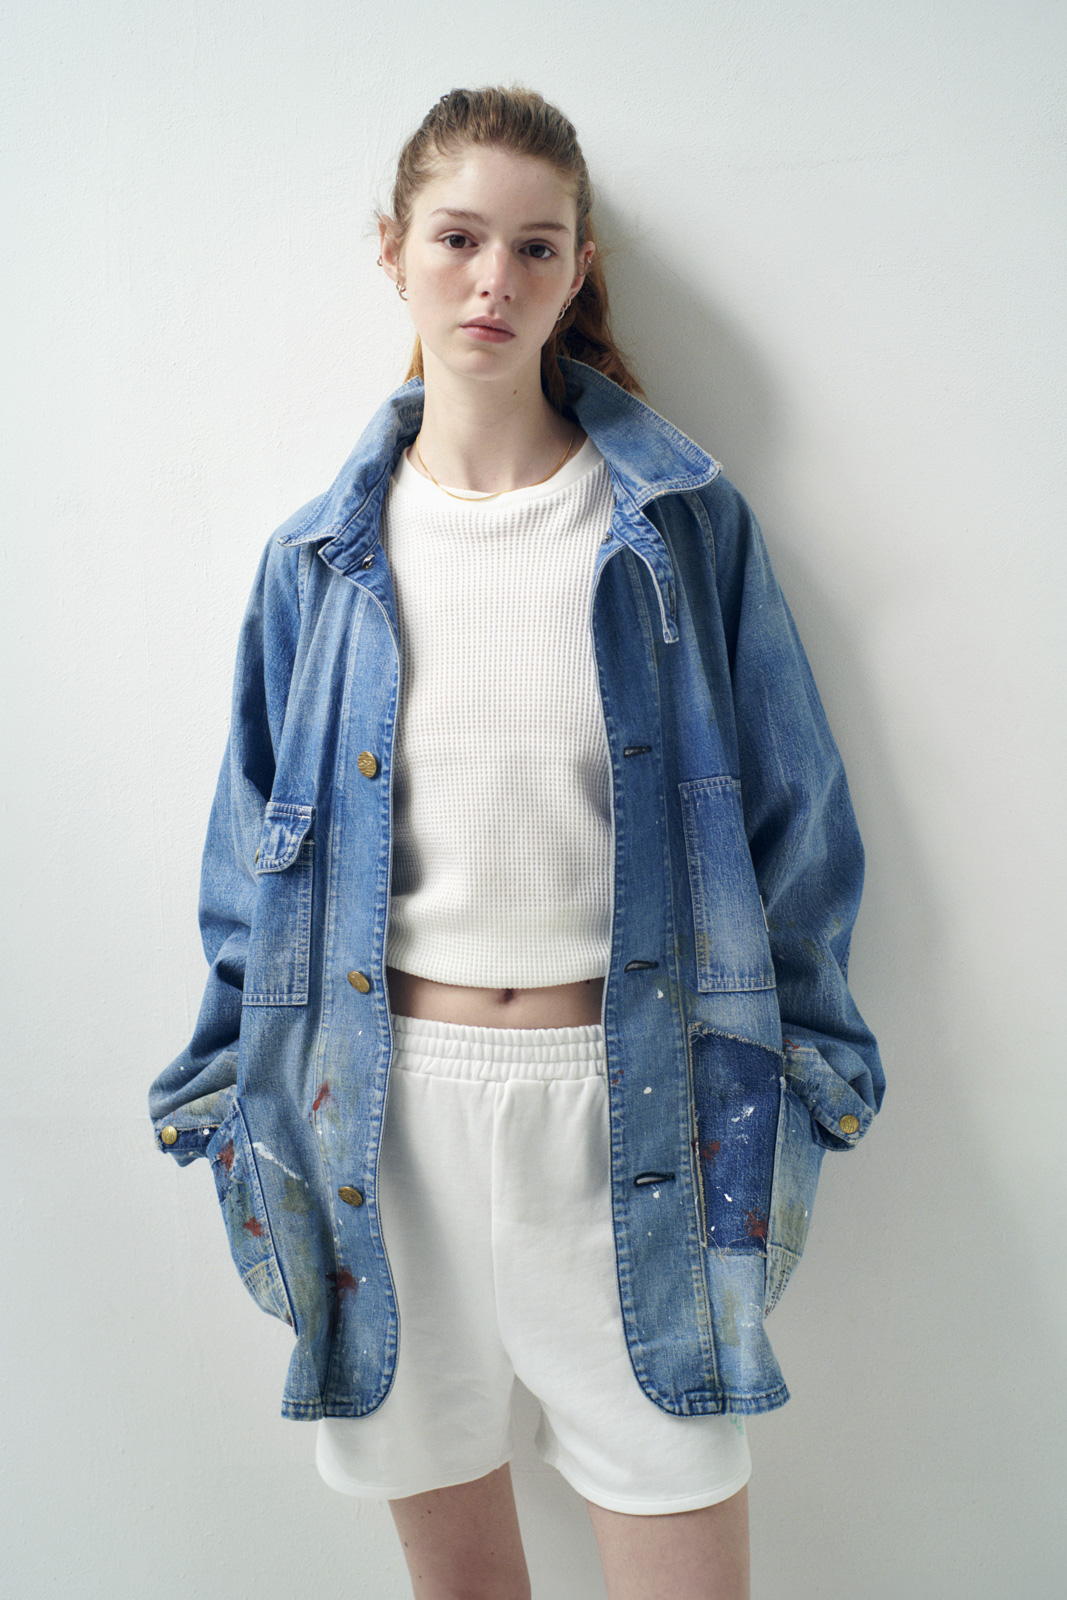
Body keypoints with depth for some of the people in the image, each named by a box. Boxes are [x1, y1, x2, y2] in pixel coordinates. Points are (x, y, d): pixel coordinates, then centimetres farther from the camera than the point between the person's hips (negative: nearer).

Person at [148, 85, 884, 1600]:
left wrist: (790, 1097, 1)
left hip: (633, 1103, -1)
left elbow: (792, 821, 2)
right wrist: (243, 1113, 8)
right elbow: (255, 858, 9)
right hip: (390, 1100, 2)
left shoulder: (685, 522, 0)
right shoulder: (318, 559, 5)